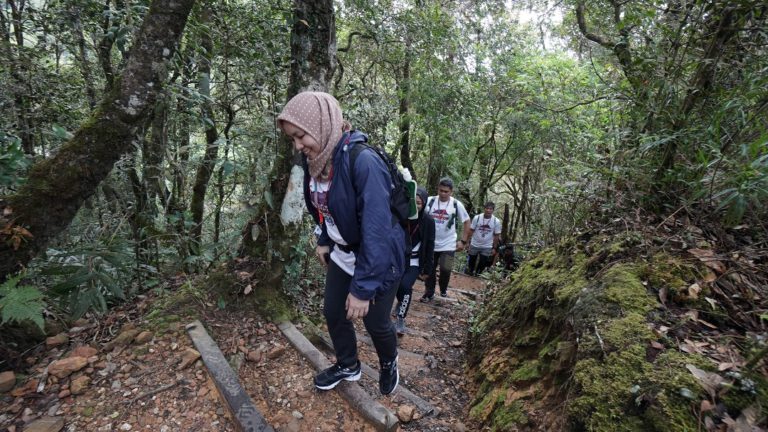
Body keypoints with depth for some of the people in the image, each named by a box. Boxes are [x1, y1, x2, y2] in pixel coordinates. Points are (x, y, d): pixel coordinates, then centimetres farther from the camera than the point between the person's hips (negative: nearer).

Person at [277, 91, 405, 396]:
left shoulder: (363, 161, -31)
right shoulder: (316, 159, -6)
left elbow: (376, 228, -32)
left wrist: (362, 288, -29)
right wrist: (324, 241, 14)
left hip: (378, 260, -7)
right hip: (343, 254, 7)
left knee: (376, 323, 11)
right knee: (333, 313, 17)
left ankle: (389, 364, 45)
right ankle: (348, 366, 45)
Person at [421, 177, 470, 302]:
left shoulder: (457, 204, -6)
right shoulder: (429, 201, -8)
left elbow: (467, 222, 3)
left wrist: (463, 241, -1)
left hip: (448, 244, -1)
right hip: (430, 243, 1)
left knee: (445, 269, -11)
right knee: (429, 270, 10)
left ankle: (443, 289, 20)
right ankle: (429, 293, 29)